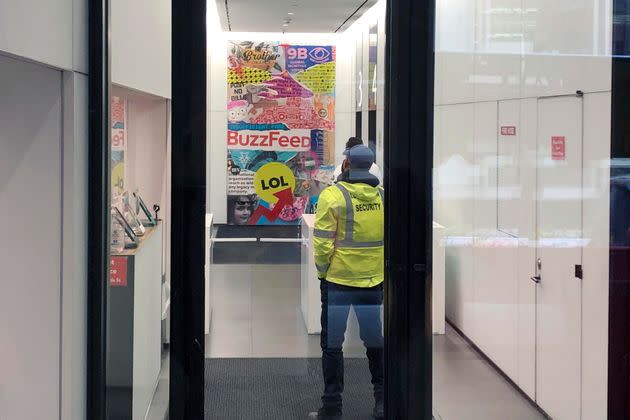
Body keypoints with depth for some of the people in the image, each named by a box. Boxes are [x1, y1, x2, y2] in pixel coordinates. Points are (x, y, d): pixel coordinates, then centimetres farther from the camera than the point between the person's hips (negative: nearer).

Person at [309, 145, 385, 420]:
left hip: (338, 281, -4)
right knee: (375, 340, 16)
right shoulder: (383, 196, 0)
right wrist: (382, 270, 14)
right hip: (374, 281, 4)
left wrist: (323, 271, 1)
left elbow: (322, 243, -14)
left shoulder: (332, 195, -12)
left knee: (332, 343, 7)